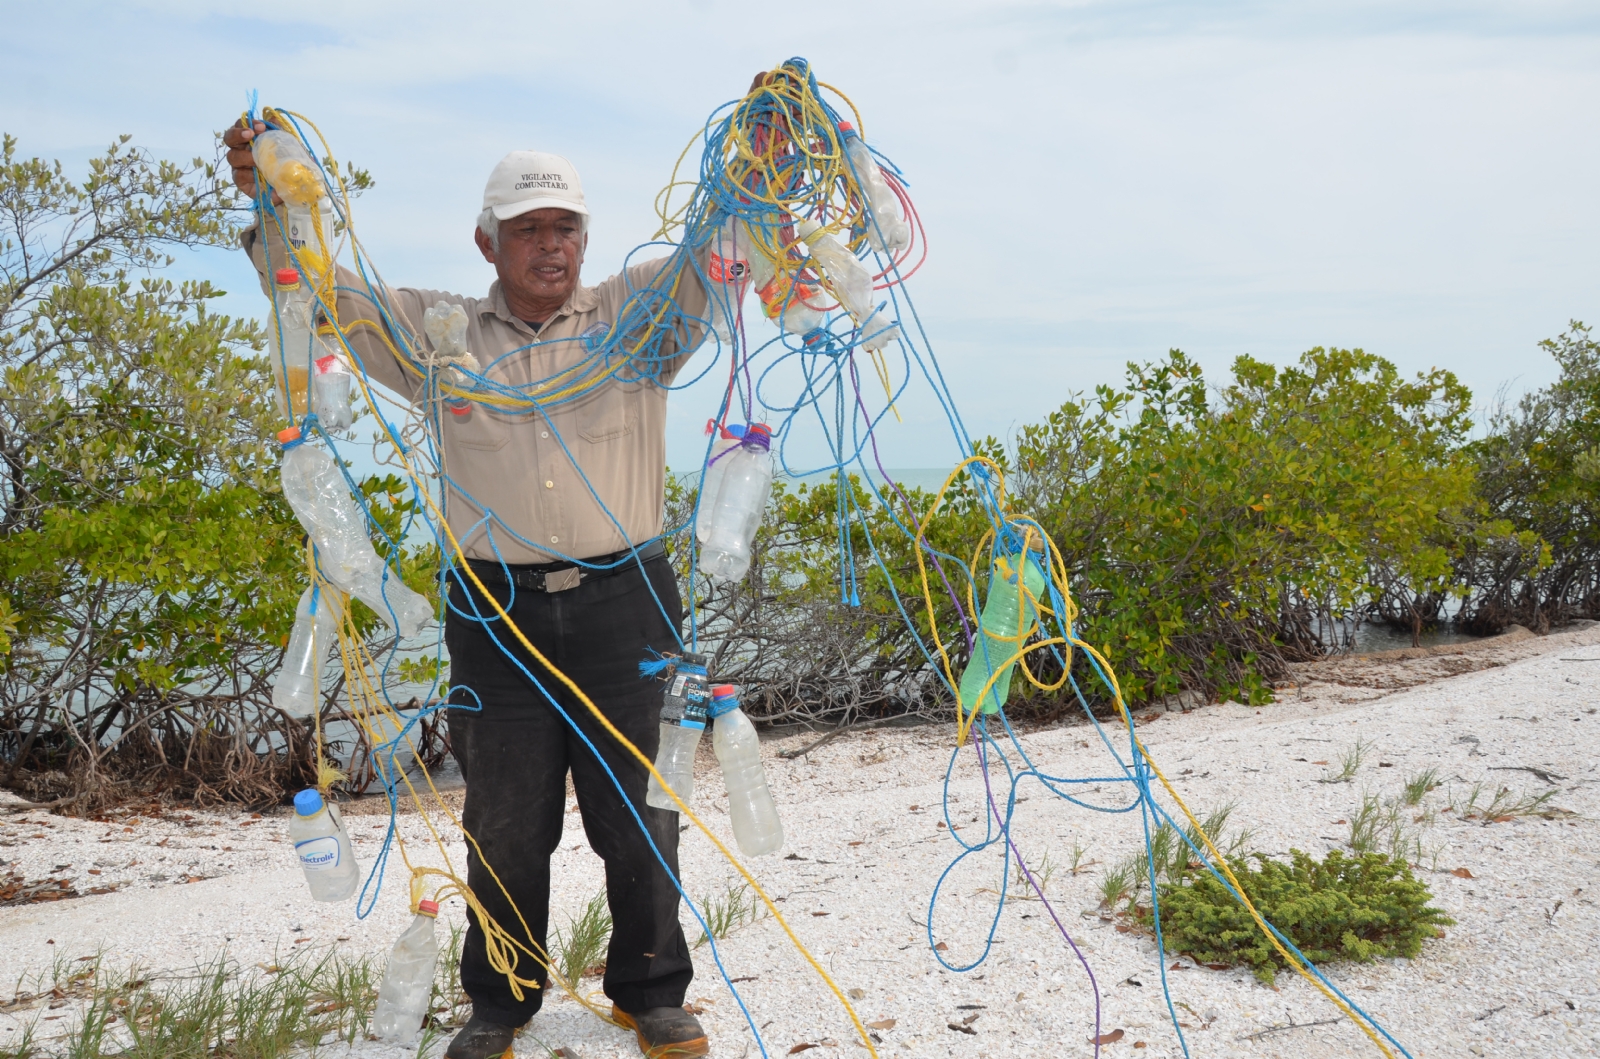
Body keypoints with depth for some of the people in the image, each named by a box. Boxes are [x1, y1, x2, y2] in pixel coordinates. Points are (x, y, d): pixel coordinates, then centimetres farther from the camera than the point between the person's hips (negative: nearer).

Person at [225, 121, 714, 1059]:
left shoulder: (635, 315, 8)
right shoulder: (437, 334, 10)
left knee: (640, 815, 8)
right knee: (506, 824, 9)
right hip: (497, 617, 1)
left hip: (623, 604, 0)